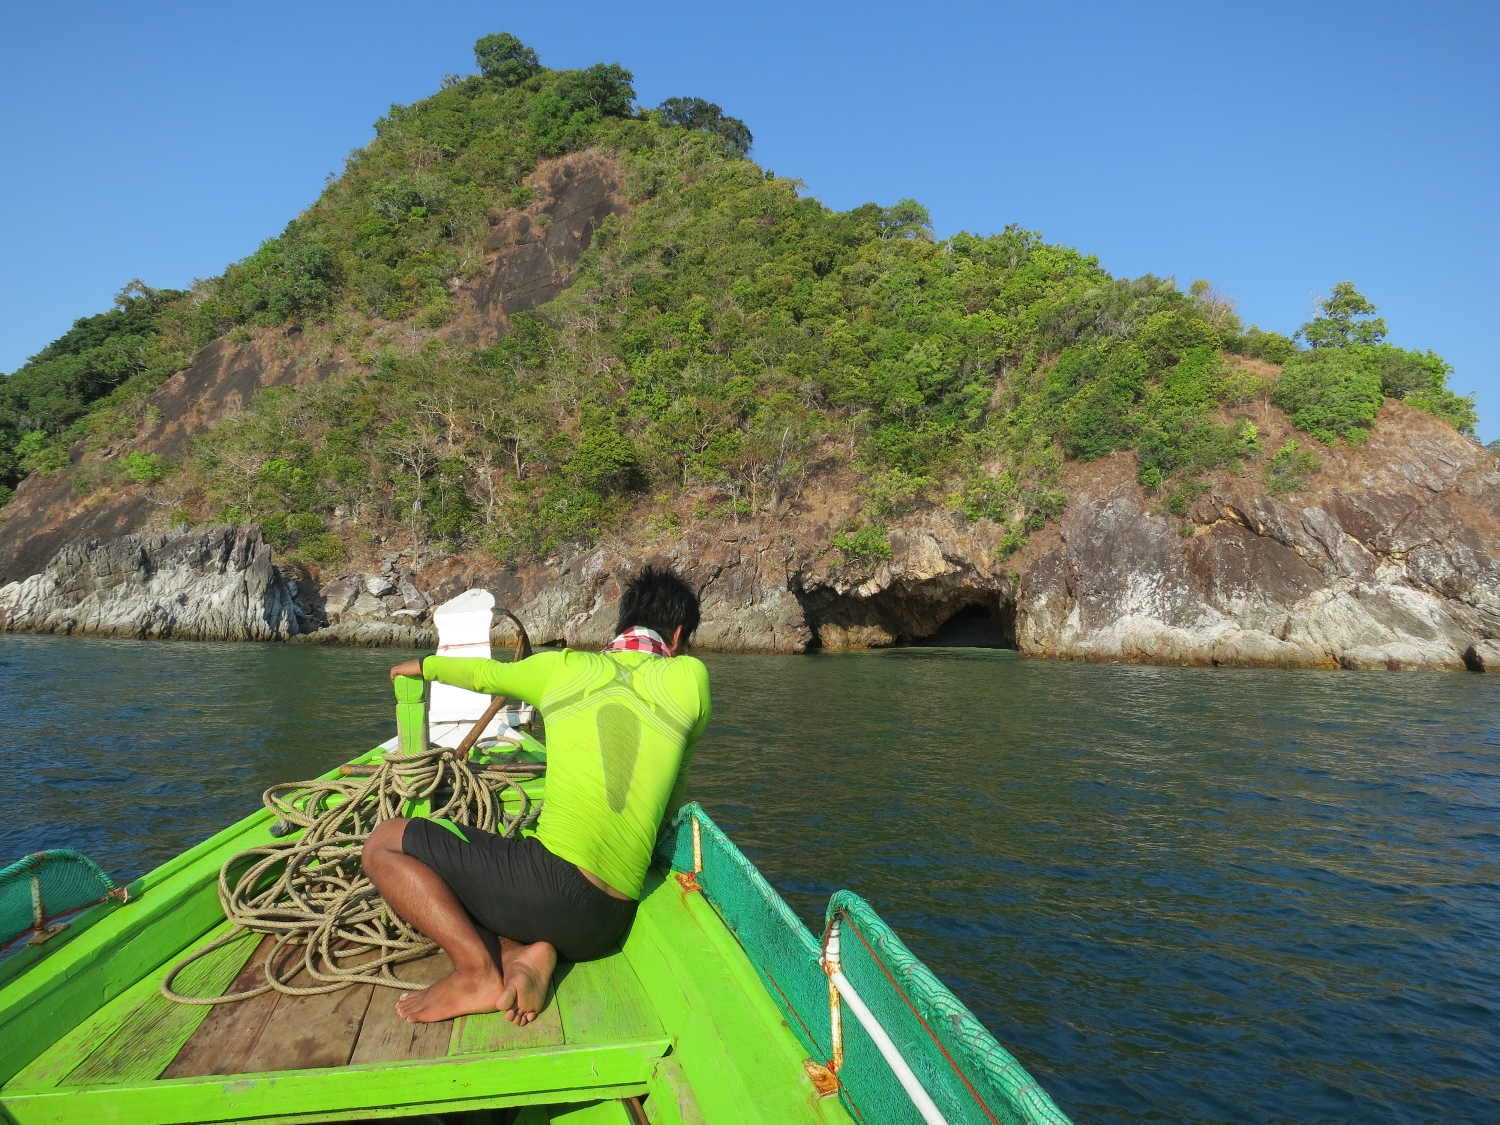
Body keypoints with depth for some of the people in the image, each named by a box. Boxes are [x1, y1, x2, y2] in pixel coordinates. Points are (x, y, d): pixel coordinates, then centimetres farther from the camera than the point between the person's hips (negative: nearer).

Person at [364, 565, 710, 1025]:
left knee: (384, 844, 11)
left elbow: (483, 673, 26)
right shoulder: (691, 677, 7)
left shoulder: (565, 667, 6)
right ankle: (532, 954, 1)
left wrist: (423, 666, 46)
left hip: (555, 879, -4)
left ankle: (479, 971, -4)